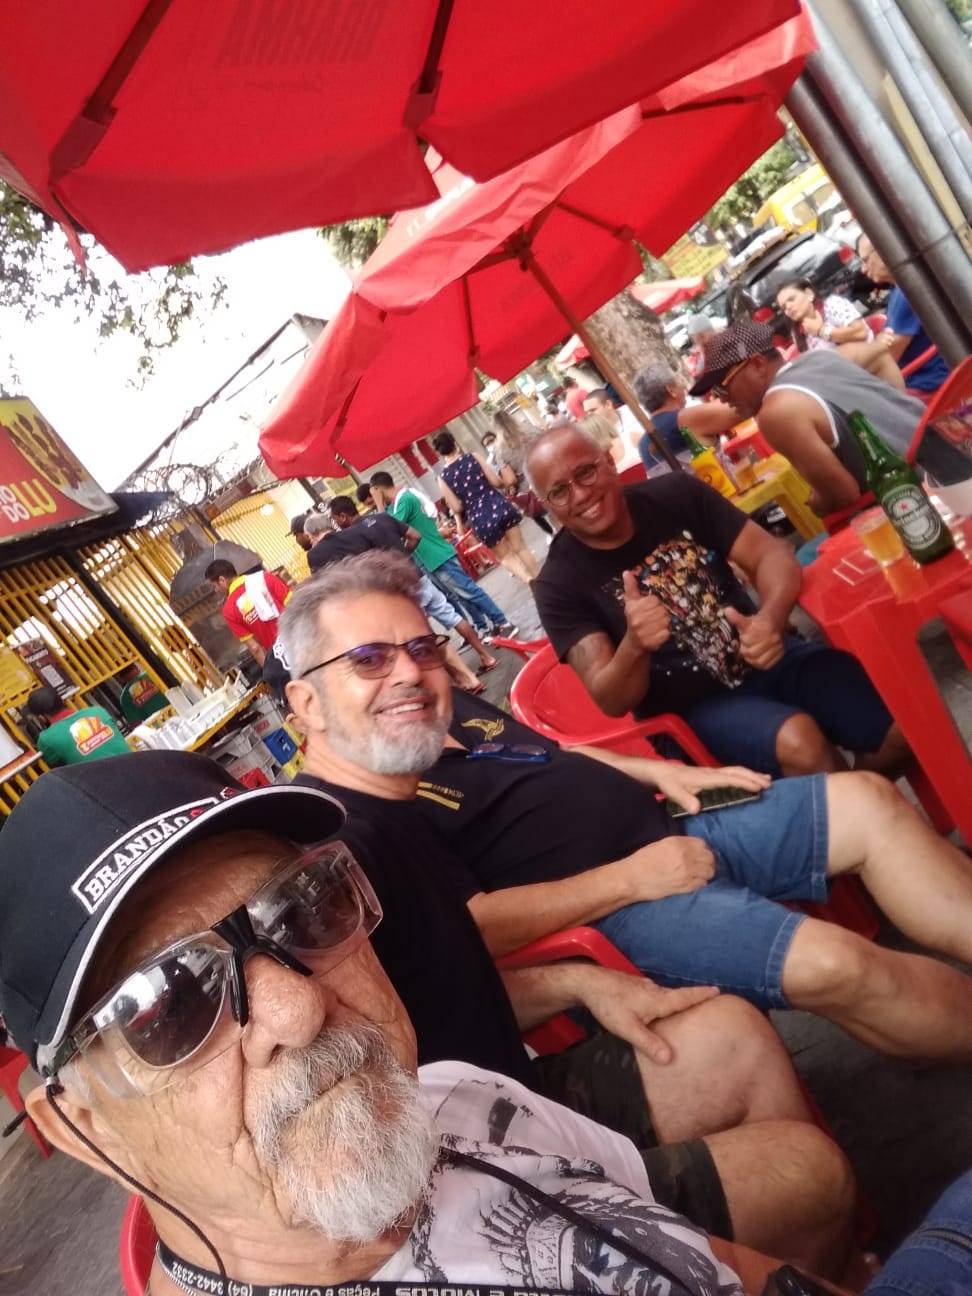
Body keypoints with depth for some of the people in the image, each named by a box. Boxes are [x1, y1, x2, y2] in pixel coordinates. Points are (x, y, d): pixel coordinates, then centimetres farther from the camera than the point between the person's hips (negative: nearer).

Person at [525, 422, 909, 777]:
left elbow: (770, 553, -6)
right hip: (692, 706, -3)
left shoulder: (675, 492, -4)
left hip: (768, 658, 4)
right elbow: (610, 700, -17)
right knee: (800, 743, -31)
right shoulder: (560, 584, -12)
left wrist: (770, 620, -28)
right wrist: (634, 646, -40)